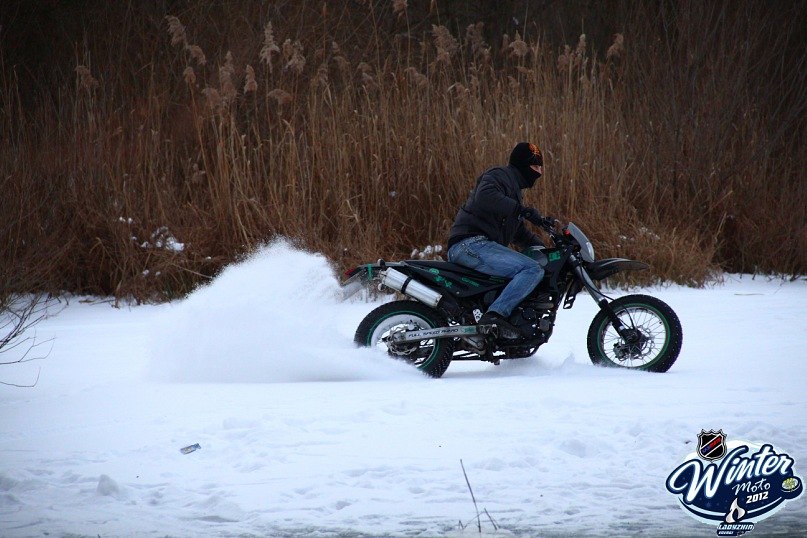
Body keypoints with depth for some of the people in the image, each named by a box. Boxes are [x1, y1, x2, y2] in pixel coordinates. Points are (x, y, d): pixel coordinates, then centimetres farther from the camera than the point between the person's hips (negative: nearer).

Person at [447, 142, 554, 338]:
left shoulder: (514, 187, 31)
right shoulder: (499, 175, -2)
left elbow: (520, 233, 34)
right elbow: (485, 197, -25)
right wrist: (521, 210, -25)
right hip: (472, 243, -11)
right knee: (533, 270, -23)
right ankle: (494, 317, -33)